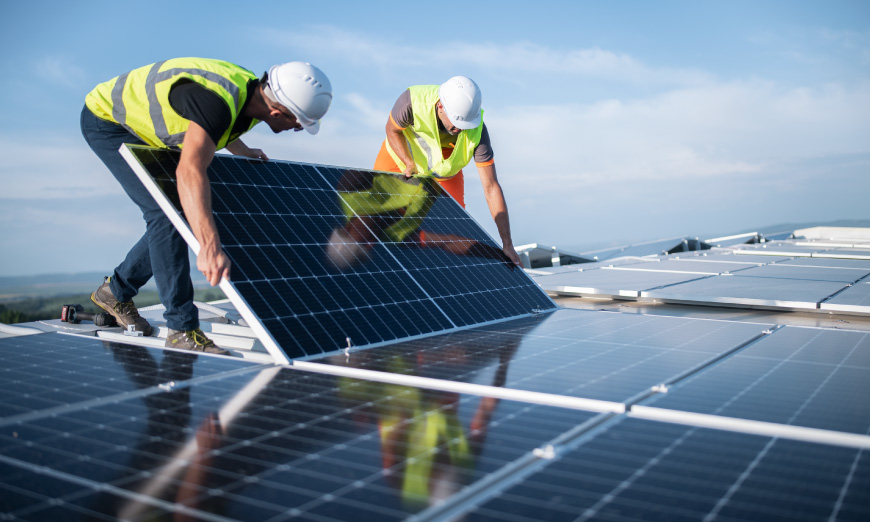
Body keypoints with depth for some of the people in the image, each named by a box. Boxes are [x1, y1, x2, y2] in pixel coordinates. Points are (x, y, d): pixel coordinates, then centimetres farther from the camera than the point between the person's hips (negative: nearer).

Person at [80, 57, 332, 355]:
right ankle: (182, 329, -15)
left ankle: (115, 291, 26)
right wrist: (210, 248, -62)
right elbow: (189, 171, -54)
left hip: (142, 129, 9)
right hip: (106, 118, -9)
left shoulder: (255, 93, -11)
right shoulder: (217, 100, -40)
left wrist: (242, 151, 13)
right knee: (166, 213, -20)